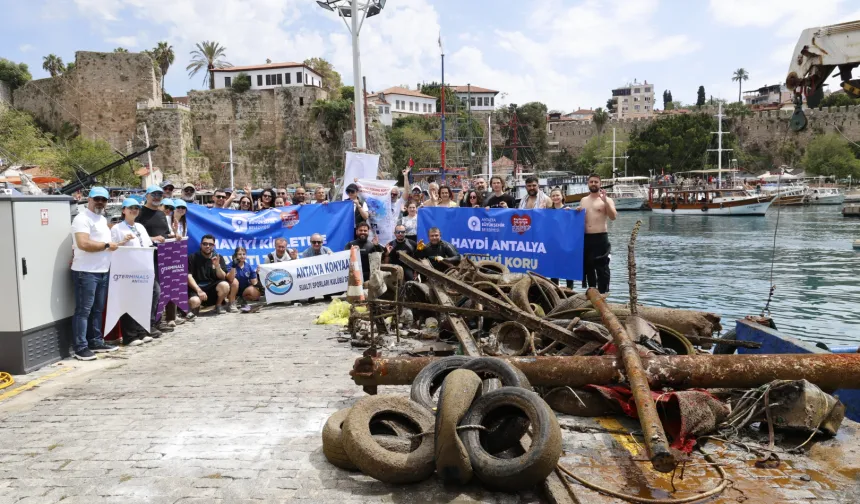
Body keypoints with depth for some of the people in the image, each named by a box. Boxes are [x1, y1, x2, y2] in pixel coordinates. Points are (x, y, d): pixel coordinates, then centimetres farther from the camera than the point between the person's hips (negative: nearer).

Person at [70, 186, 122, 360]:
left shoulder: (103, 219, 19)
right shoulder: (82, 218, -12)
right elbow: (84, 244, -24)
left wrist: (118, 242, 10)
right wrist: (107, 245, -14)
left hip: (102, 272, 9)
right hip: (86, 272, -9)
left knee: (98, 310, 14)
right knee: (83, 310, -5)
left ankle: (96, 342, 23)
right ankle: (80, 348, -1)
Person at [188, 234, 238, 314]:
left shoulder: (218, 258, 5)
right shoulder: (193, 257, -1)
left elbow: (223, 277, -3)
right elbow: (188, 276, -9)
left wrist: (217, 265, -22)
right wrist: (199, 290, -22)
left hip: (213, 287, 3)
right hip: (196, 287, -2)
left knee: (225, 285, -31)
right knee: (194, 302, -37)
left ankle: (218, 306, -3)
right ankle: (194, 308, 3)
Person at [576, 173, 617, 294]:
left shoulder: (607, 200, 0)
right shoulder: (583, 200, 16)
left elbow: (613, 217, -13)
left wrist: (605, 201, -21)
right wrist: (577, 211, 2)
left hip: (600, 238, -5)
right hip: (585, 238, 6)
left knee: (602, 268, -6)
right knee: (588, 267, 12)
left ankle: (602, 294, -1)